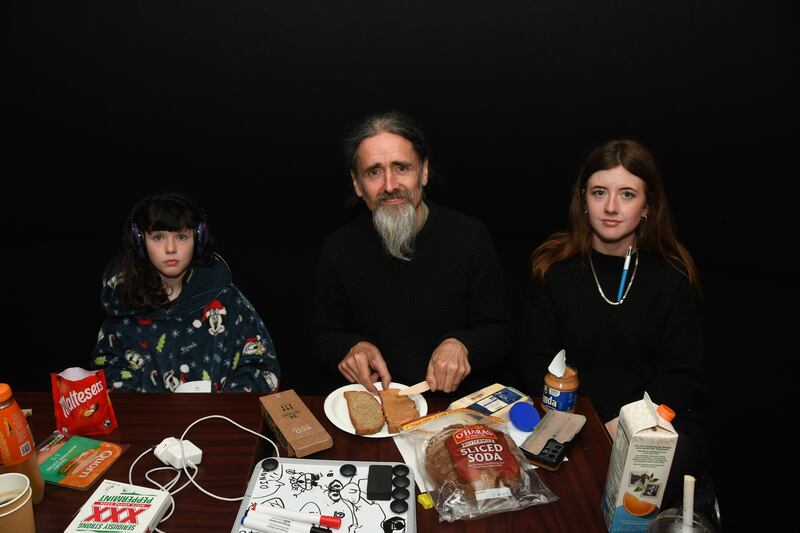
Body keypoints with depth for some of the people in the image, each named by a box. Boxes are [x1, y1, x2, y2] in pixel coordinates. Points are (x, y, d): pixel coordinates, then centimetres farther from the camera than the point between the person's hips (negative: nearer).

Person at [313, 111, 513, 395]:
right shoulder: (339, 248, -3)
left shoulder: (470, 237, -8)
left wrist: (461, 346, -22)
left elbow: (499, 332, 0)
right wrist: (352, 347, -14)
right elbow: (325, 336, 8)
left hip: (458, 400, -1)